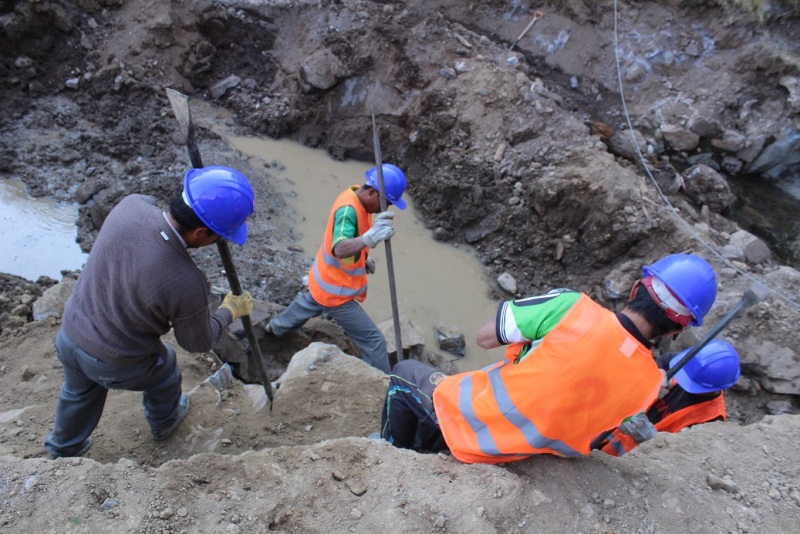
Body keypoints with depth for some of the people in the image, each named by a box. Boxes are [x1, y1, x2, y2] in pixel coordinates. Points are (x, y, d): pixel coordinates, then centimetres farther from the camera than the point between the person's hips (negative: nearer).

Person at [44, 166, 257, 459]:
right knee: (164, 377, 29)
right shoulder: (186, 284, -37)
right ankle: (164, 423, 60)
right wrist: (229, 311, 0)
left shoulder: (131, 205, -25)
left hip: (69, 334, 5)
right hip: (115, 364, -5)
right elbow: (198, 342, -15)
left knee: (78, 391, 35)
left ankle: (64, 449, 63)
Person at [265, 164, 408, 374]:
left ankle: (276, 327, 64)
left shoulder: (355, 196, -5)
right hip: (336, 292, -10)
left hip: (323, 281, 10)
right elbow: (339, 249, -51)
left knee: (306, 305, 38)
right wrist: (370, 238, -68)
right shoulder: (348, 209, -33)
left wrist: (364, 257, 2)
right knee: (373, 341, -7)